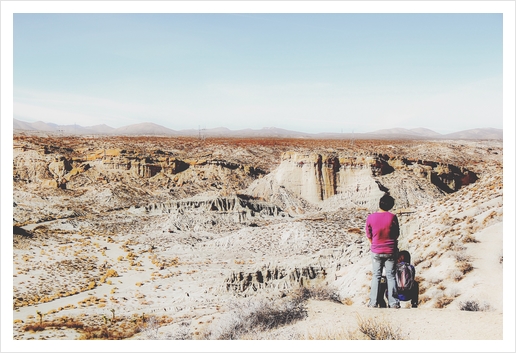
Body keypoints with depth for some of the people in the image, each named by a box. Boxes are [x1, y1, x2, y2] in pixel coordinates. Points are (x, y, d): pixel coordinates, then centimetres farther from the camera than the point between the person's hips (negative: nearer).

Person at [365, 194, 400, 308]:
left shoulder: (370, 218, -12)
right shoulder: (392, 217, -14)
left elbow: (368, 235, -2)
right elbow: (397, 234, -2)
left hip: (376, 251, 1)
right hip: (390, 251, -1)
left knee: (376, 276, 10)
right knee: (391, 276, 8)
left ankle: (373, 302, 10)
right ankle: (393, 302, 10)